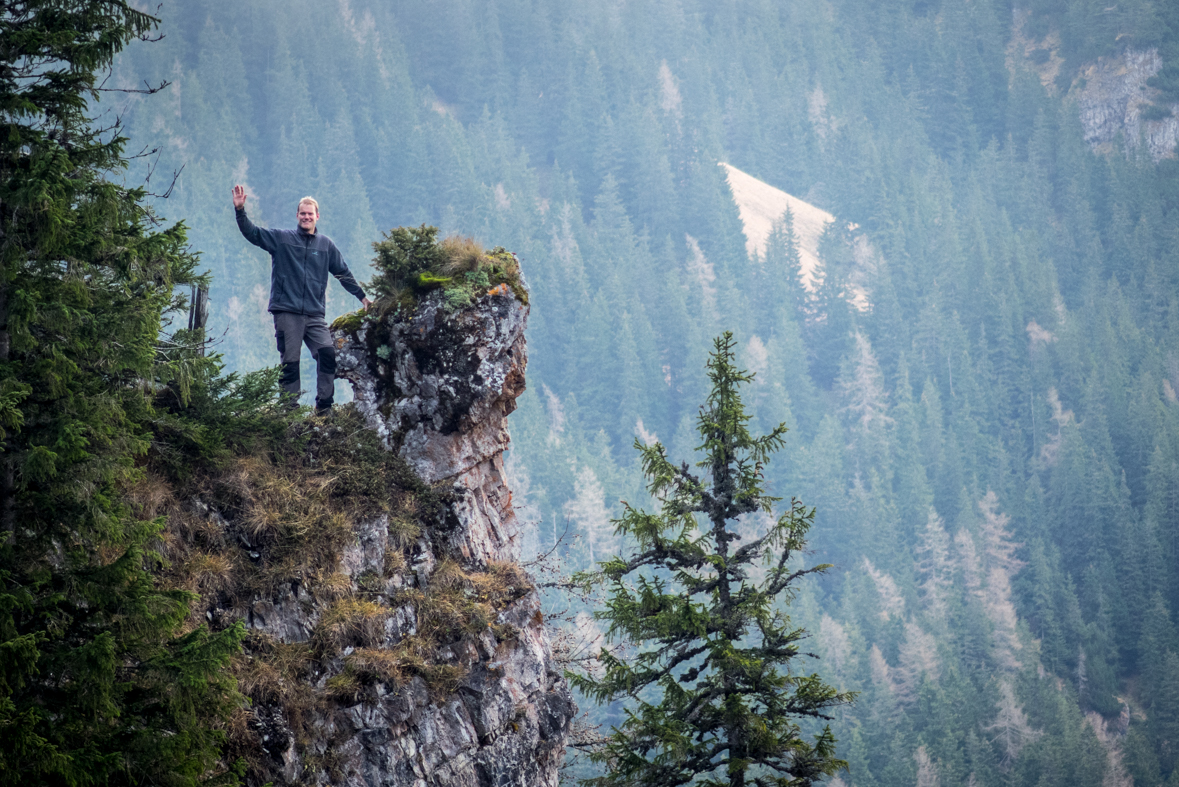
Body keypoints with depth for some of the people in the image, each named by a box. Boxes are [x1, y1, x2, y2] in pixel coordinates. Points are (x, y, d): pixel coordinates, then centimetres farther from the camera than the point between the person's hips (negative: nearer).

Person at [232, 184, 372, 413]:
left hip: (314, 315, 2)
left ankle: (324, 406, -12)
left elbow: (344, 273, 22)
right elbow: (252, 233, 2)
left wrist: (362, 296, 23)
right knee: (290, 362, -5)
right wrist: (240, 210, -12)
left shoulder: (326, 245, 15)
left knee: (327, 352, -18)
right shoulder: (281, 239, 8)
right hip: (287, 313, -2)